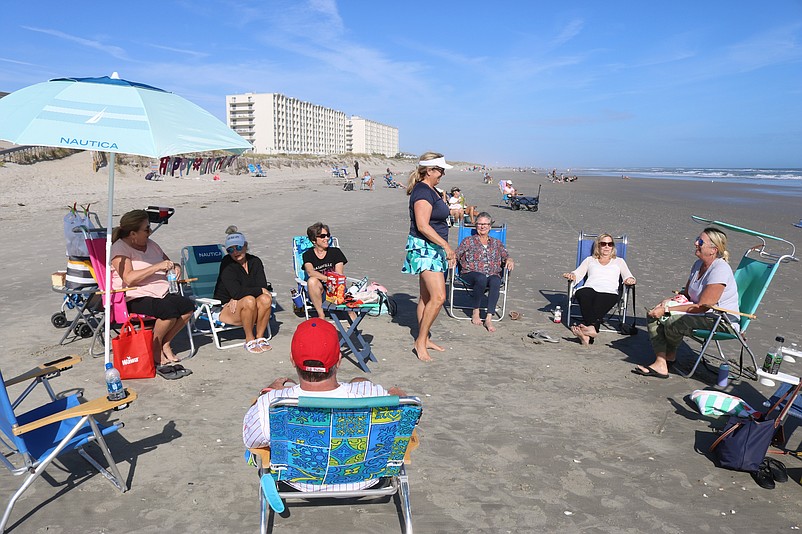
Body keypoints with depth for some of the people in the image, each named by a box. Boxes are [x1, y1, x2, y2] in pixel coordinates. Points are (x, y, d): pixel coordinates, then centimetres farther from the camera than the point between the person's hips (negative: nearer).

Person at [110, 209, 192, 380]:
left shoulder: (150, 244, 14)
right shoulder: (120, 248, -9)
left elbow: (168, 262, 29)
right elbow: (129, 278, -24)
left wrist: (175, 267, 4)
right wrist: (157, 267, -25)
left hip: (161, 294, 8)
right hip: (134, 299, -8)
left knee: (188, 307, -15)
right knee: (169, 310, -31)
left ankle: (165, 344, 2)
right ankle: (155, 349, -7)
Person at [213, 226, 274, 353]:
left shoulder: (255, 262, 2)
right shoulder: (227, 265, -13)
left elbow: (263, 286, -9)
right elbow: (236, 292, -24)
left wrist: (238, 298, -19)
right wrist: (260, 290, -17)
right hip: (226, 308, -4)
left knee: (265, 299, -27)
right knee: (249, 300, -34)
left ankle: (260, 338, -12)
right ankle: (249, 341, -18)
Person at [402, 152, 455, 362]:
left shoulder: (431, 191, 16)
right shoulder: (422, 192, -16)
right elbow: (422, 226, -24)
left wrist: (446, 249, 24)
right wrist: (446, 245, -23)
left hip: (433, 248, 10)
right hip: (424, 249, -10)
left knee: (427, 297, 14)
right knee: (438, 297, -15)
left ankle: (424, 339, 22)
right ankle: (420, 341, -5)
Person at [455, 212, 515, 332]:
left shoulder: (497, 243, 24)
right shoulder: (468, 241, 16)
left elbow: (506, 257, 15)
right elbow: (456, 255, 6)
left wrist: (509, 260, -8)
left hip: (492, 275, 2)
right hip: (470, 274, -2)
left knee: (496, 281, -35)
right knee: (482, 278, -38)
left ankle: (489, 318, -38)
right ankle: (476, 312, -18)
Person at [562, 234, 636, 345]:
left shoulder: (619, 261, 33)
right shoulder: (590, 260, 33)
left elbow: (628, 277, 19)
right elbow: (578, 273, 18)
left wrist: (630, 280, -7)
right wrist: (571, 275, -7)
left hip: (609, 292, 0)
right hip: (589, 289, 0)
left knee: (601, 300, -39)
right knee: (585, 294, -39)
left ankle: (588, 326, -59)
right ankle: (592, 328, -55)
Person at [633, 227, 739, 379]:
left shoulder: (720, 270, -22)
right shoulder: (698, 264, 7)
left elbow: (702, 306, -25)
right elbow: (686, 294, 16)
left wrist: (666, 310, -25)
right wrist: (668, 301, -6)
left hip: (724, 320, -9)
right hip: (702, 314, 9)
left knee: (673, 321, -31)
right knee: (653, 315, -7)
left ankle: (670, 356, 3)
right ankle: (660, 364, -16)